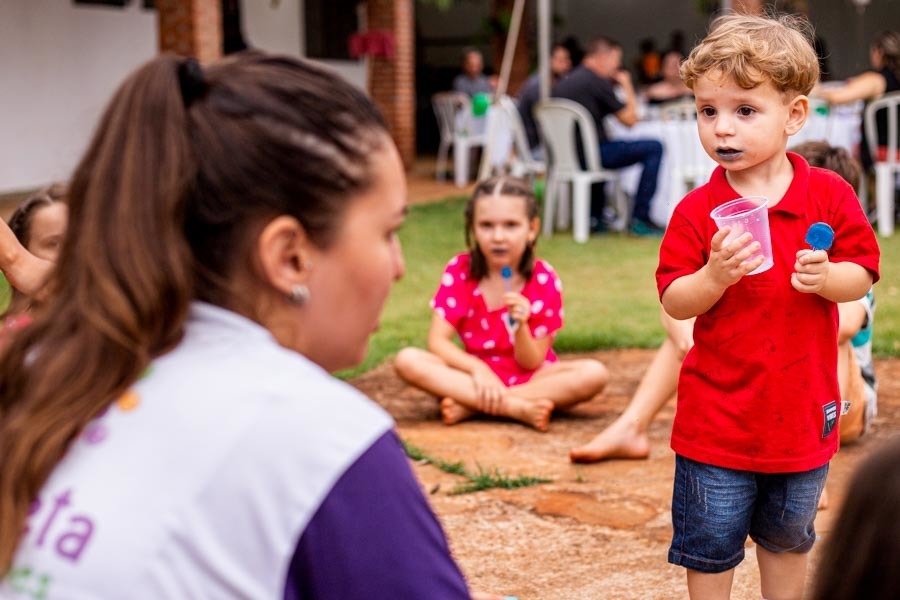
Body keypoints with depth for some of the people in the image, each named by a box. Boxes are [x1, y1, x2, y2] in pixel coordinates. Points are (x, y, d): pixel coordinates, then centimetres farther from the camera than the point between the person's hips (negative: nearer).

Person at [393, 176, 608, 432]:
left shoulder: (545, 280, -11)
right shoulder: (459, 270, -8)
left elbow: (531, 363, -9)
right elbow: (437, 340, -14)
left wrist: (520, 325, -29)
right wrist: (477, 368, -30)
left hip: (530, 379, 0)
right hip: (478, 375, 0)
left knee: (595, 374, -29)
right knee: (407, 360, -26)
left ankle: (470, 405, -28)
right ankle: (518, 408, -31)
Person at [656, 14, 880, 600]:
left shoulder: (830, 195, -6)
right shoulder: (697, 212, -10)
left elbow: (861, 277, -2)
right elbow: (674, 303, -10)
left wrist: (825, 277, -23)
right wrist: (715, 276, -29)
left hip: (803, 411, 2)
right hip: (718, 414, -1)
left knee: (788, 536, 22)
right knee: (710, 544, 9)